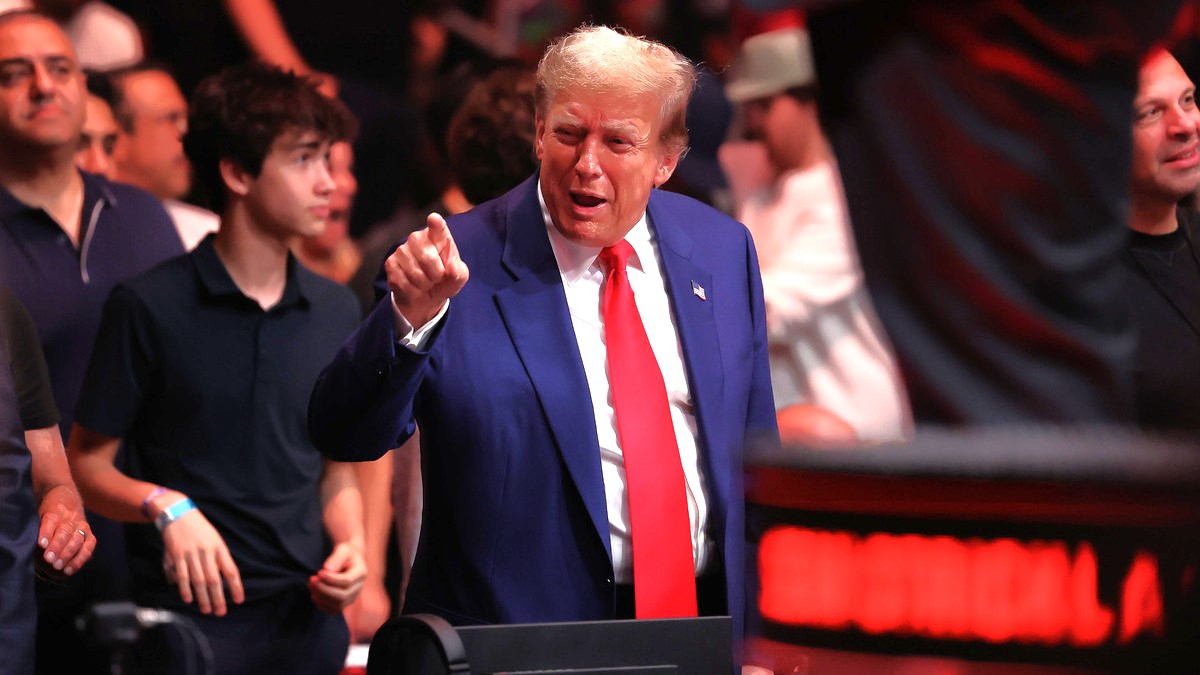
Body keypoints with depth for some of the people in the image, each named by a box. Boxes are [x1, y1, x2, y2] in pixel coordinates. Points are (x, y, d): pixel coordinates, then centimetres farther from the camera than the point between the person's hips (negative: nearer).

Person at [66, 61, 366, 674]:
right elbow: (87, 466, -3)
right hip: (189, 616, -4)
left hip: (306, 620, 5)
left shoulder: (335, 312, 10)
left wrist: (351, 547, -1)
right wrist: (165, 507, -20)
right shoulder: (150, 307, -6)